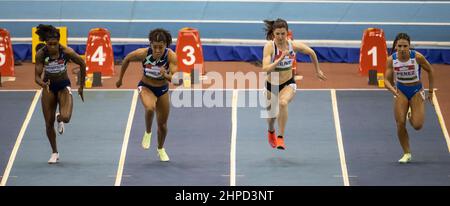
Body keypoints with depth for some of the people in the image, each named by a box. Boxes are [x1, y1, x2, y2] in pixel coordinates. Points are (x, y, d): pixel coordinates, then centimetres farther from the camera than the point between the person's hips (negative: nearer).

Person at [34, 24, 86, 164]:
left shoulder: (67, 52, -24)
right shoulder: (41, 54, -22)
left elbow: (82, 64, -7)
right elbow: (37, 77, -20)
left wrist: (81, 86, 0)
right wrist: (43, 84, -44)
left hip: (64, 85, -1)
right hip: (49, 87, 1)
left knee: (66, 118, -24)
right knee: (49, 123, 1)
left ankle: (60, 118, 17)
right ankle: (54, 153, 22)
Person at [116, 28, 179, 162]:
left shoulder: (171, 56, -27)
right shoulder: (143, 53, -27)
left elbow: (176, 80, -30)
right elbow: (127, 59, -6)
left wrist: (166, 75, -52)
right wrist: (120, 79, 4)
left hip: (162, 89, 2)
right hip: (145, 87, -2)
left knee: (162, 124, 12)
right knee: (150, 108, -36)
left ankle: (160, 149, 43)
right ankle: (148, 132, -5)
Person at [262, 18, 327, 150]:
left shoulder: (293, 45, -17)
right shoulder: (269, 46, -23)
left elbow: (311, 53, 4)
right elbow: (265, 69, -35)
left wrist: (317, 70, 13)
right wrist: (280, 58, -44)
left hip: (288, 84, -1)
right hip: (271, 85, 1)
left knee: (283, 103, -35)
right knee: (271, 116, 19)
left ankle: (281, 138, -27)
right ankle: (271, 132, 57)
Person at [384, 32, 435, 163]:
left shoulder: (417, 57, -21)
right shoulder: (391, 60, -16)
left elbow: (430, 71, -5)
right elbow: (387, 80, -13)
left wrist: (431, 91, -1)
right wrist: (392, 90, -36)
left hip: (416, 91, -1)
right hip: (400, 91, 1)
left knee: (417, 125, -12)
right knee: (400, 124, -10)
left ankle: (411, 116, 26)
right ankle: (407, 154, 8)